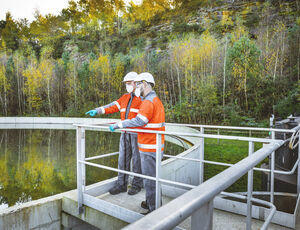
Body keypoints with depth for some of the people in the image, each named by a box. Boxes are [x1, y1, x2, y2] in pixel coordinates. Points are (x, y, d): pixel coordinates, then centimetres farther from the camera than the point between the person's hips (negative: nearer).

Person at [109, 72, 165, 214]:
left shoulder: (149, 101, -17)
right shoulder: (156, 100, 17)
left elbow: (139, 121, -29)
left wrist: (118, 125, -22)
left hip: (149, 148, -10)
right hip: (155, 146, 10)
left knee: (150, 178, 0)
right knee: (151, 176, 20)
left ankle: (154, 210, 12)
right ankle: (150, 203, 35)